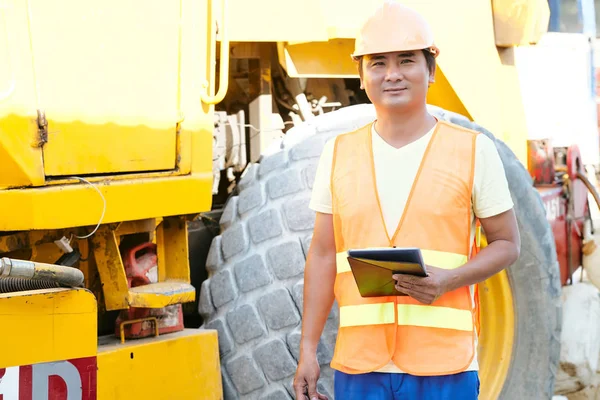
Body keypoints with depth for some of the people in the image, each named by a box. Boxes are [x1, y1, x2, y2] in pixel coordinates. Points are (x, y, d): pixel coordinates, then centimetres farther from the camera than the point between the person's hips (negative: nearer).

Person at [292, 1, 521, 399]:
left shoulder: (474, 150, 1)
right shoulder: (338, 153, 9)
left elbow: (507, 244, 5)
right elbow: (323, 255, 11)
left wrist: (449, 280, -13)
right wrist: (308, 350, 6)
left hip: (444, 366, -2)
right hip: (359, 365, 2)